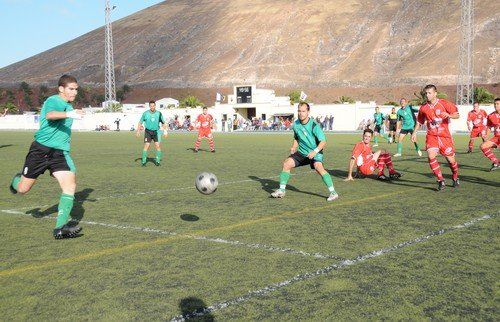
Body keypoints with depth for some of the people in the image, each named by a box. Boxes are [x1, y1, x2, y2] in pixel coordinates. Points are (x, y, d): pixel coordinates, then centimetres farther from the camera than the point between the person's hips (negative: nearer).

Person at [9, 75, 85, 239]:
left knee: (70, 185, -16)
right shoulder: (54, 101, -13)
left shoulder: (68, 105, 15)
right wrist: (69, 114, -54)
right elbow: (50, 115, -38)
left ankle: (60, 228, -16)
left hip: (60, 153, 6)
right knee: (23, 189, 8)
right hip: (41, 149, -6)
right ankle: (17, 180, 47)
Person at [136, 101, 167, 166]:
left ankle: (157, 161, 4)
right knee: (146, 146, -9)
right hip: (148, 131, -1)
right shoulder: (145, 113, -2)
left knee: (158, 146, -8)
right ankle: (143, 161, -2)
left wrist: (165, 131, 4)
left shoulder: (159, 113, 1)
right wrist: (138, 131, -2)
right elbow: (140, 122, 7)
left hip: (156, 132, 1)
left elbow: (163, 123, 12)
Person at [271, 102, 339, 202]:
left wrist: (315, 151, -35)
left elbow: (323, 141, -21)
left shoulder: (314, 125, -18)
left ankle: (333, 192, -26)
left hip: (315, 153, -6)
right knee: (286, 164, -8)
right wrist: (294, 147, 3)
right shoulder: (296, 124, 1)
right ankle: (281, 190, 4)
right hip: (301, 152, 6)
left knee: (318, 167, -31)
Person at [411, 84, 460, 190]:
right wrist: (414, 133, 10)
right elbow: (419, 122, 18)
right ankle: (441, 181, -9)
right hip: (431, 136, 2)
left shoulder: (444, 103, -6)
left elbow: (457, 115, -3)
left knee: (450, 159, 5)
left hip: (445, 136, -2)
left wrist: (449, 115, -24)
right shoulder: (423, 108, 4)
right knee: (431, 156, -20)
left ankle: (455, 178, 34)